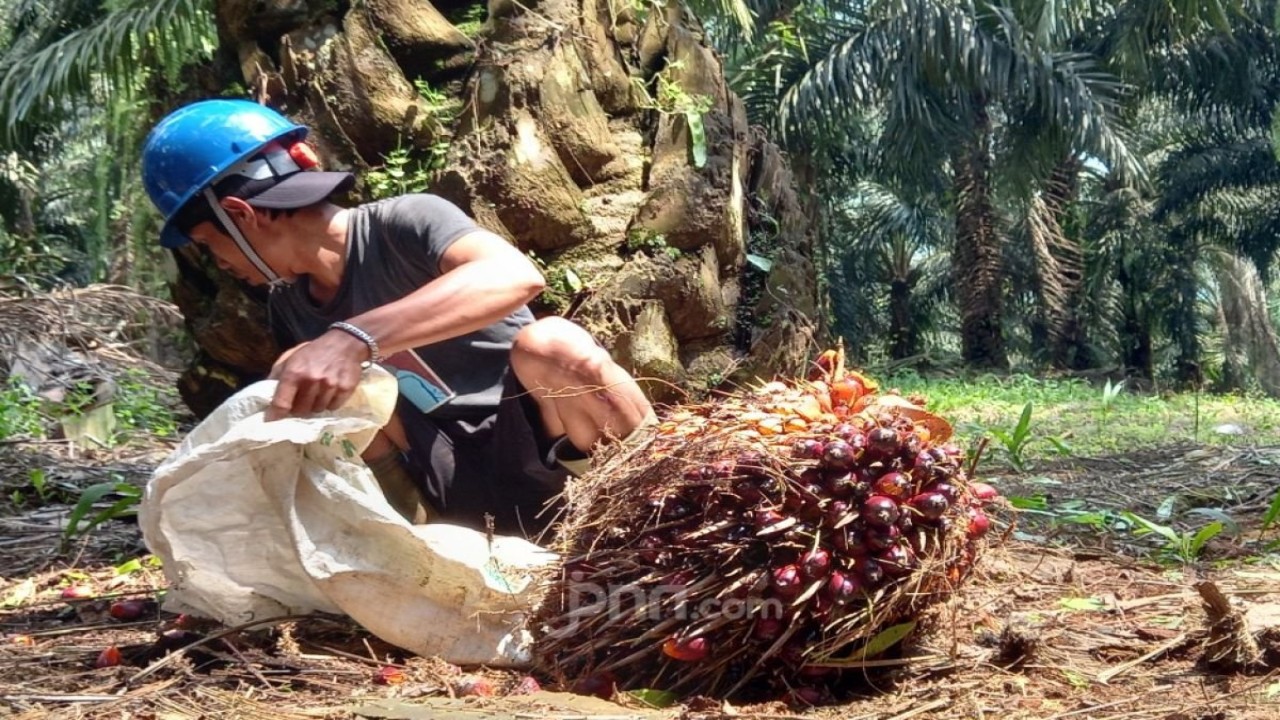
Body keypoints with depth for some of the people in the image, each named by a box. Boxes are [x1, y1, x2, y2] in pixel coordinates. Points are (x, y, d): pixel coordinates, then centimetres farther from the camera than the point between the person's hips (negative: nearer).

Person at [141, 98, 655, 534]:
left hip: (545, 457, -5)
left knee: (547, 344, -37)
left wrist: (354, 339, -48)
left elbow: (516, 276, -39)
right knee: (296, 379, -13)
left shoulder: (403, 224, -16)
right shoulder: (287, 306, 7)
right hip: (466, 501, 5)